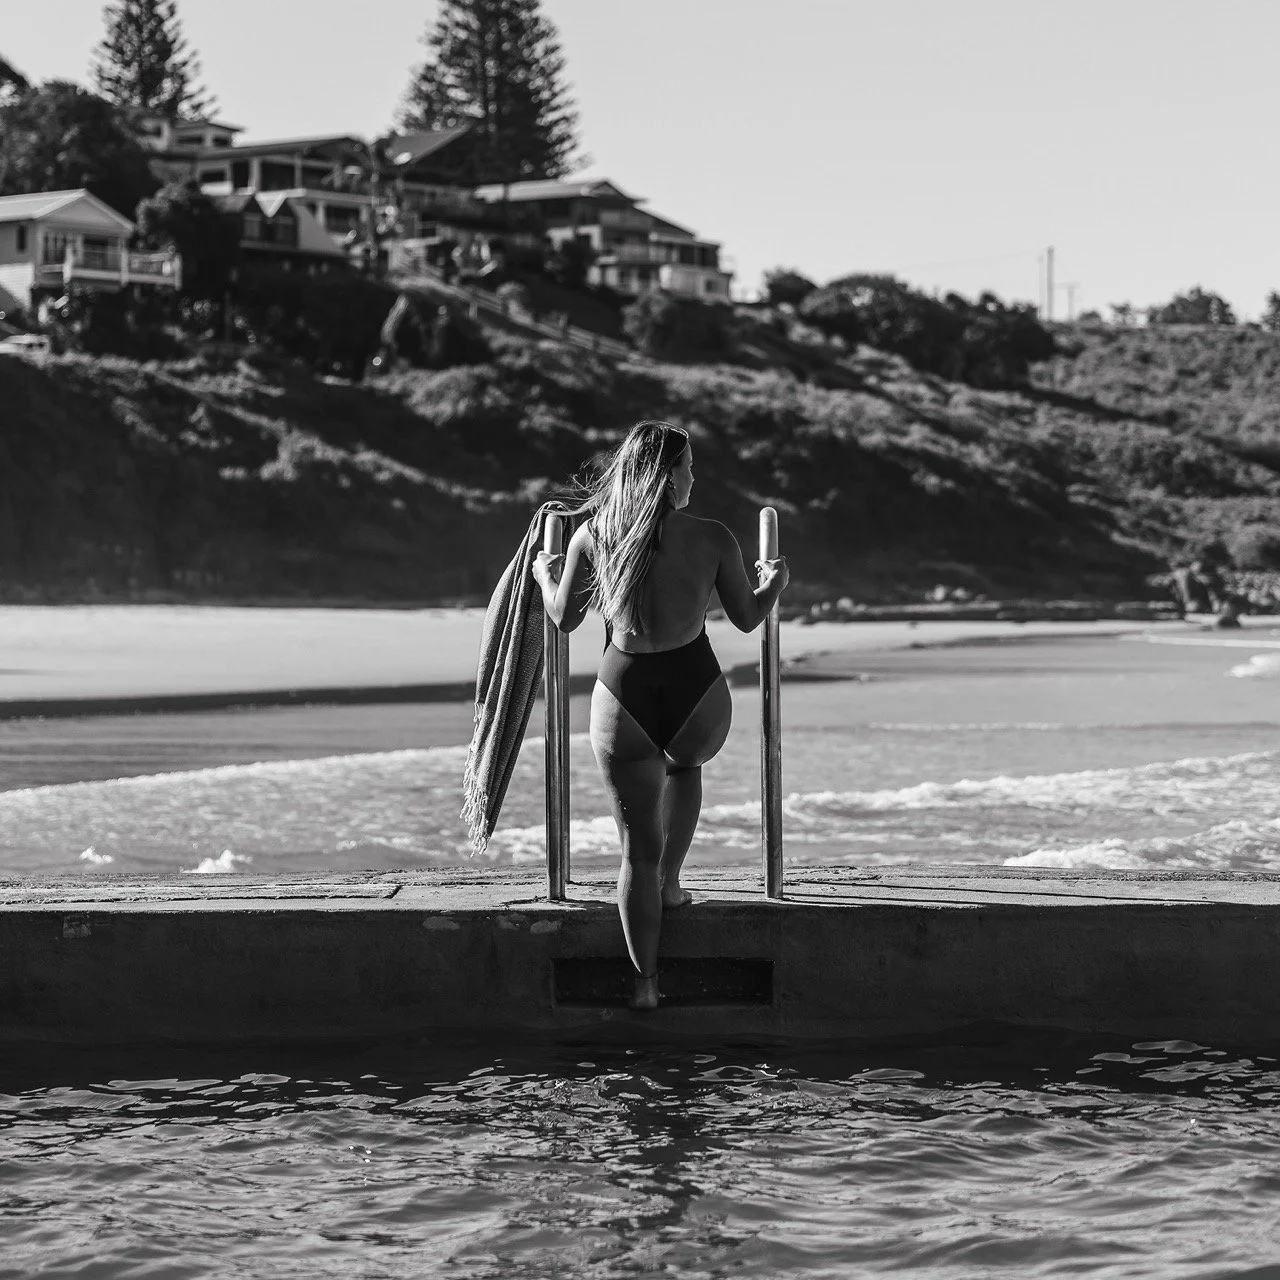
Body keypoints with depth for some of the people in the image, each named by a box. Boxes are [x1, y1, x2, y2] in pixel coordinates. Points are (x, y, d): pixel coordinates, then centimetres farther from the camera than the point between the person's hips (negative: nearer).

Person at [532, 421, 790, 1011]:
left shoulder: (591, 535, -3)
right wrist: (775, 582, 28)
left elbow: (564, 618, 8)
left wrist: (545, 574, 30)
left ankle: (645, 981, 12)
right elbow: (747, 618, 6)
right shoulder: (713, 538, -6)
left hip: (624, 694, 1)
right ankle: (670, 882, 35)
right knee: (685, 765, 37)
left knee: (638, 849, 10)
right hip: (697, 691, -1)